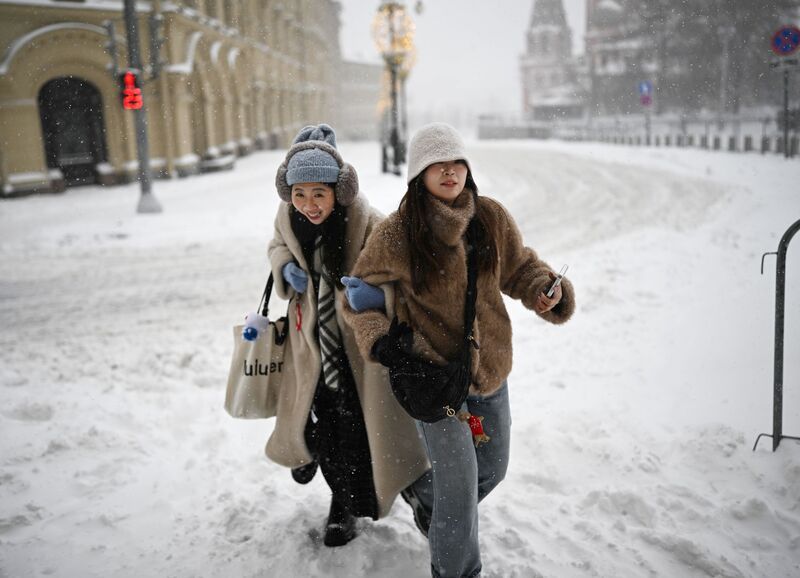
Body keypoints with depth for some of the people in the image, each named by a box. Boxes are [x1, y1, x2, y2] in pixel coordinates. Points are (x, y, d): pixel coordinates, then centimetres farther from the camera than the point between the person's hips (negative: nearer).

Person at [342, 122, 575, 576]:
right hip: (432, 369, -5)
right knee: (460, 480, -3)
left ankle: (425, 494, 51)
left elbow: (519, 267, 8)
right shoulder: (395, 235, -14)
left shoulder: (493, 217, -6)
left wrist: (548, 291, -13)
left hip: (490, 366, 5)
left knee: (492, 468, 21)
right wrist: (376, 336, -18)